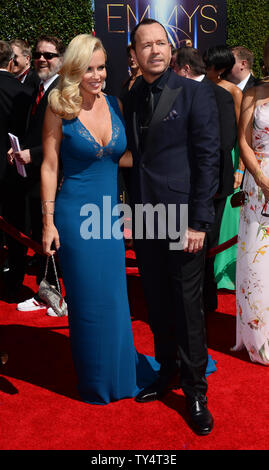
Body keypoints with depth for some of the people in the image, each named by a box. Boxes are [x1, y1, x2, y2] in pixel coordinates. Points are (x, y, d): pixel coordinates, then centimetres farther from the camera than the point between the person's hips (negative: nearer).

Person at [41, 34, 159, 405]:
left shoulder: (115, 105, 4)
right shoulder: (60, 109, -7)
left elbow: (122, 157, 7)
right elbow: (49, 167, -6)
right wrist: (49, 221, -9)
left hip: (110, 213, 4)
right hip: (76, 214, -4)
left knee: (115, 296, 14)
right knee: (88, 300, 7)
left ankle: (119, 371, 36)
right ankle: (95, 383, 28)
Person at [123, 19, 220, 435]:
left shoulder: (195, 93, -5)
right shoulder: (131, 100, 10)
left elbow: (208, 159, -9)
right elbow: (133, 158, 12)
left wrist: (199, 222, -13)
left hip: (183, 218, -5)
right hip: (144, 221, 5)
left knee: (187, 308, 4)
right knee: (157, 305, 15)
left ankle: (195, 390, 20)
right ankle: (168, 372, 33)